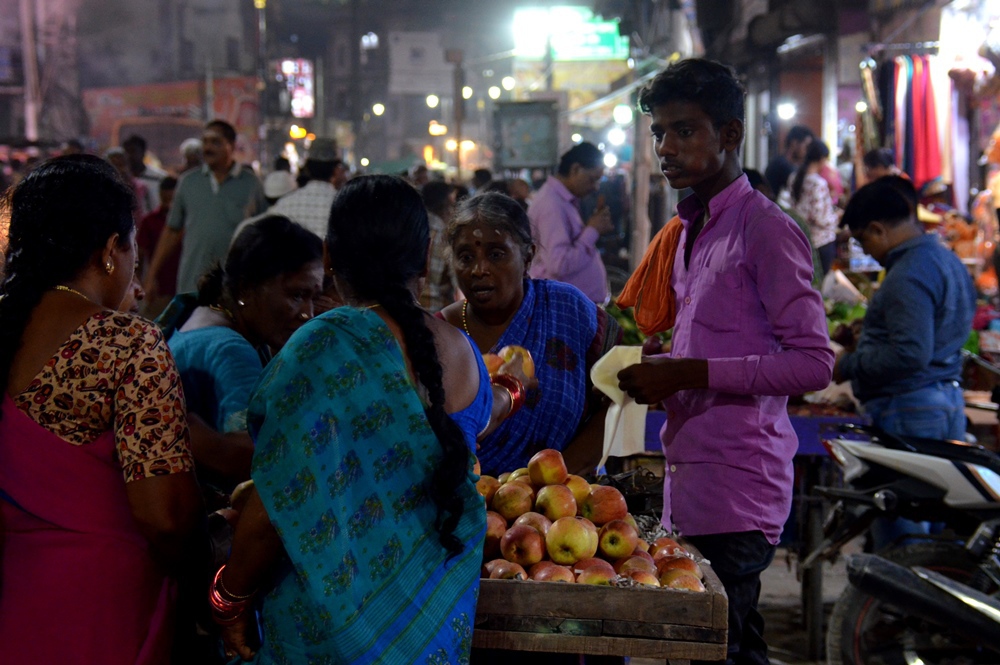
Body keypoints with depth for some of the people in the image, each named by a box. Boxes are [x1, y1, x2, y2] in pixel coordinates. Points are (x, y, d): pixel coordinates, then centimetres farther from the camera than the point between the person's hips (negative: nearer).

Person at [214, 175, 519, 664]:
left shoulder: (327, 346, -22)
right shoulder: (461, 350, -1)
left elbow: (279, 508, -22)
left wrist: (230, 598, -7)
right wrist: (510, 396, 46)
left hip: (339, 619, -6)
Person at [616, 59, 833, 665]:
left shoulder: (766, 228, -11)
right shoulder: (689, 229, 17)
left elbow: (813, 363, -17)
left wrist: (686, 373, -20)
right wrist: (658, 373, 8)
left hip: (735, 486, -8)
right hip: (688, 477, 8)